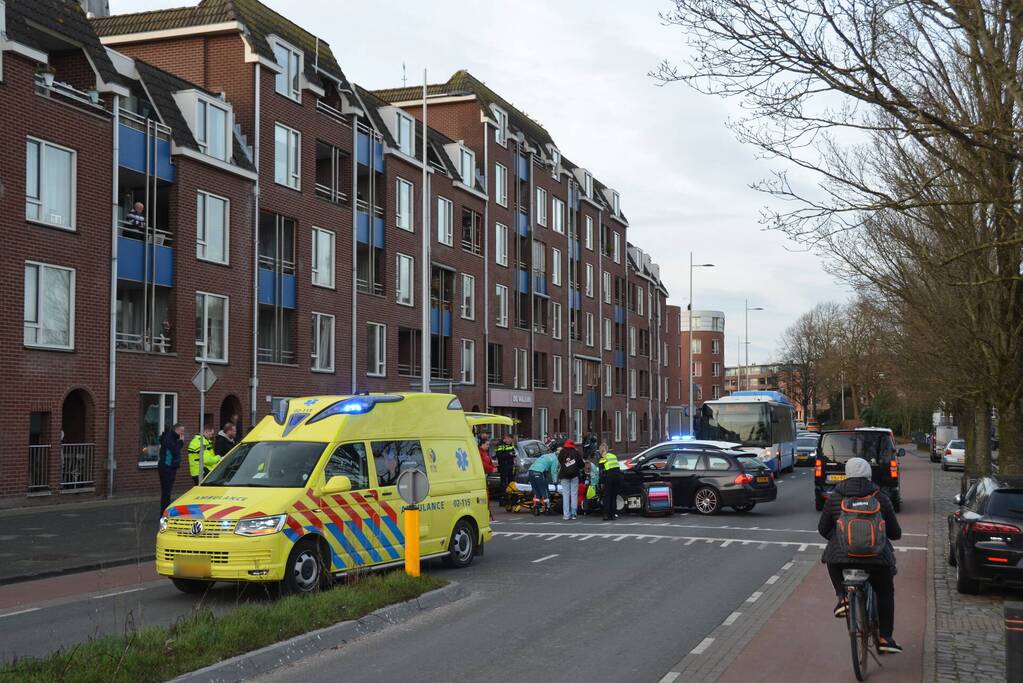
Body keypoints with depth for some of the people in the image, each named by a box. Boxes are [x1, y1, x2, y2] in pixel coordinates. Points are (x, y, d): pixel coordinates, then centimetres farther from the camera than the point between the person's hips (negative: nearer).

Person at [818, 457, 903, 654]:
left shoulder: (834, 498, 3)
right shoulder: (880, 499, 3)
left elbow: (822, 528, 11)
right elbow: (895, 532, 8)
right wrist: (895, 535, 32)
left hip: (842, 556, 0)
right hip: (876, 558, 0)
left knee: (832, 558, 33)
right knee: (885, 593, 22)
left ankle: (843, 597, 11)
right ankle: (885, 638, 18)